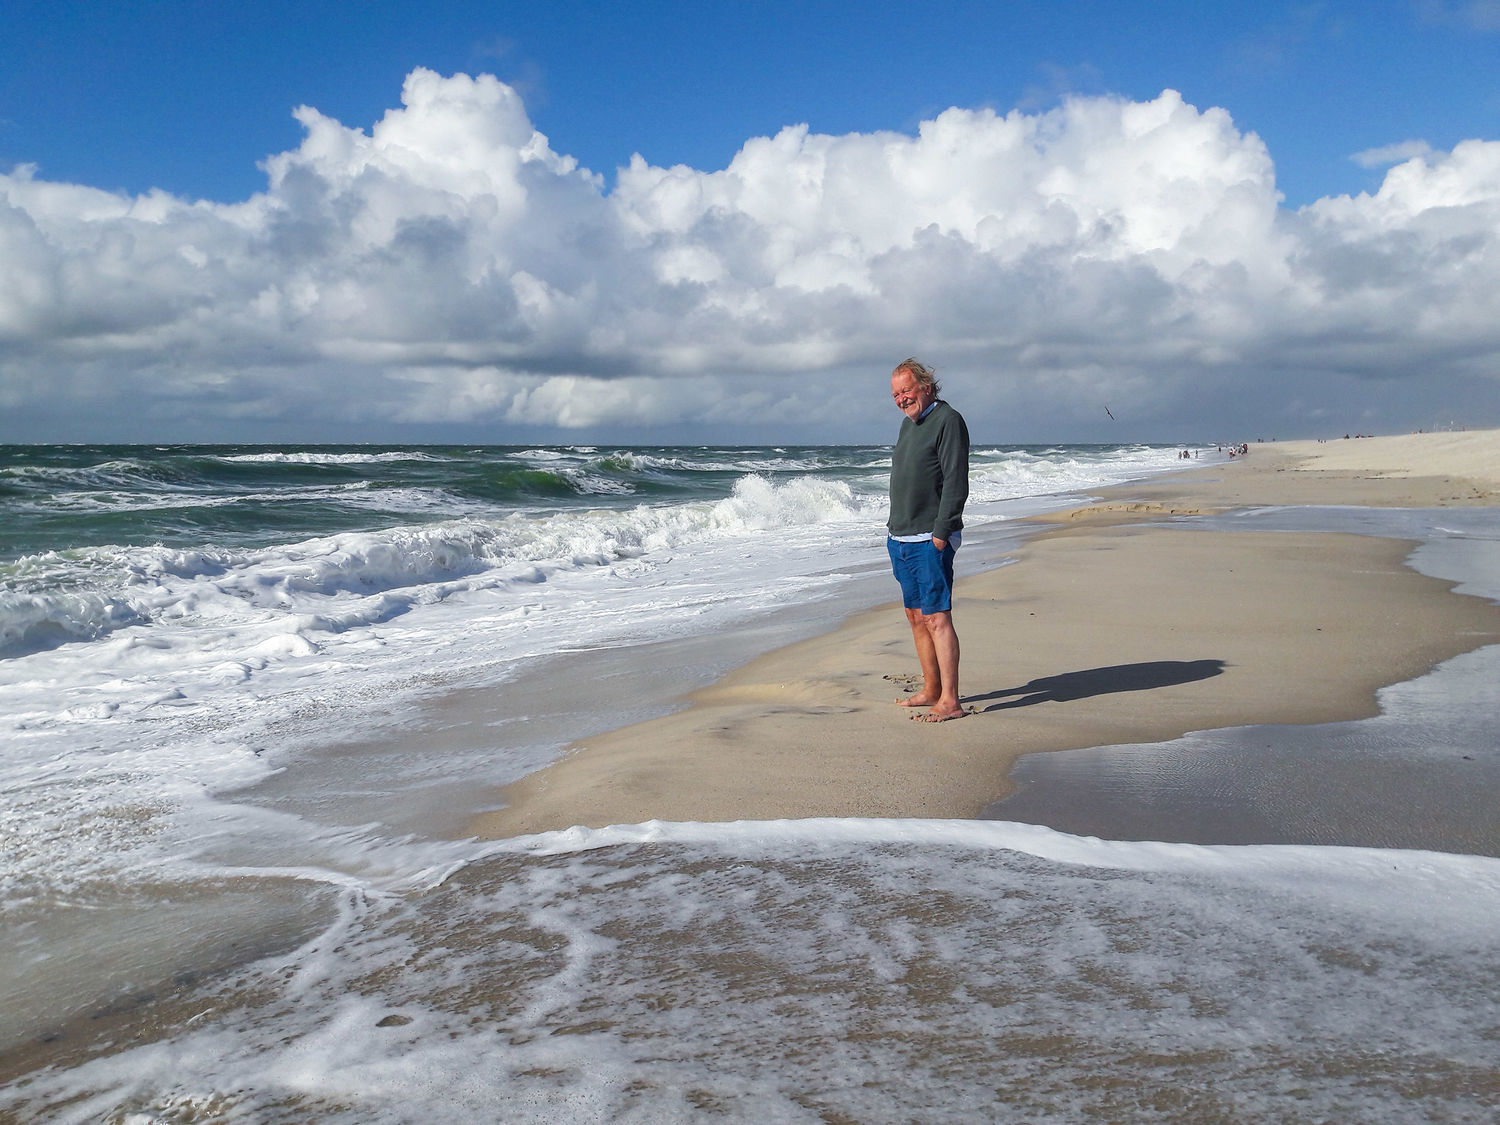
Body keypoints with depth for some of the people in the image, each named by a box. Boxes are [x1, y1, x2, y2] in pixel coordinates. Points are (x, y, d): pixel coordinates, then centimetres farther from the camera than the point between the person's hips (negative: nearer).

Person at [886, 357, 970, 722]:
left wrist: (941, 532, -19)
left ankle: (949, 701, -8)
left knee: (937, 617, -10)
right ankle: (931, 691, 21)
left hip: (930, 540, -9)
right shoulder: (908, 422, 17)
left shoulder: (947, 420, -10)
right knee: (916, 616, 12)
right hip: (901, 539, 9)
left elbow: (956, 483, -16)